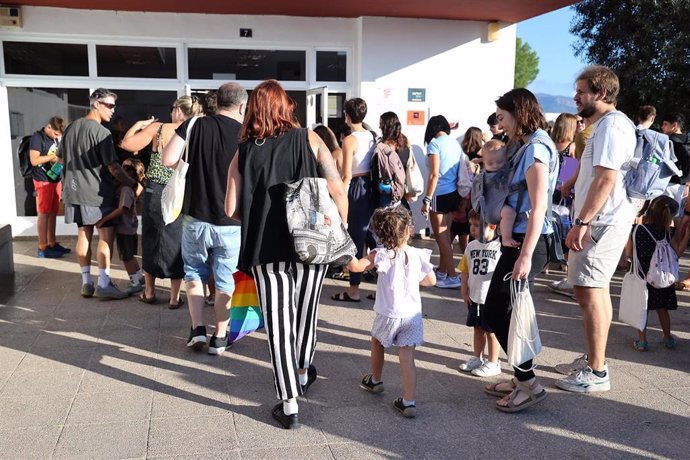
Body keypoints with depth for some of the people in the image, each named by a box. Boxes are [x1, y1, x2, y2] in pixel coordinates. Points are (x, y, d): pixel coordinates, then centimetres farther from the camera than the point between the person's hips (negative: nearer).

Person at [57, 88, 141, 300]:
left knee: (84, 235, 12)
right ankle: (103, 284, -2)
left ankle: (86, 282, 17)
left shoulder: (71, 127, 9)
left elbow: (61, 157, 19)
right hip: (98, 192, -8)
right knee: (106, 235, -1)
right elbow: (113, 167, -18)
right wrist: (134, 185, -11)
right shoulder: (101, 132, -15)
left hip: (75, 190, 8)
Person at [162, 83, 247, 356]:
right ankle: (219, 338, 20)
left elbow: (168, 160, -11)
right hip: (231, 223, 0)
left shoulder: (195, 125, -4)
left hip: (196, 218, 1)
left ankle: (197, 329, 13)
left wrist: (192, 163, 7)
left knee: (194, 272, 20)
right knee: (224, 280, 13)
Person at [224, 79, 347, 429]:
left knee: (278, 322, 5)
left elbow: (231, 209, -2)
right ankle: (303, 373, 42)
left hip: (266, 248, -1)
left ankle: (289, 405, 7)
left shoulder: (244, 152, 1)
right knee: (306, 311, 20)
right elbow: (339, 193, -5)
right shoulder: (309, 140, 0)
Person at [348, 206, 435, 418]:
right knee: (407, 358, 4)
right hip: (412, 315, 2)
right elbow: (431, 281, 7)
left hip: (388, 315, -1)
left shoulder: (381, 255, -14)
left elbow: (356, 266, -24)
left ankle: (375, 380, 46)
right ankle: (409, 402, 1)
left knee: (377, 342, 27)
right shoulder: (418, 255, -5)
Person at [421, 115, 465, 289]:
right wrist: (463, 200, 15)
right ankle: (442, 272, 29)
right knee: (445, 235, 17)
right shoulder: (455, 143, 8)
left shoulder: (435, 144, -10)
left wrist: (427, 200, -13)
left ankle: (452, 277, 4)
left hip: (440, 195, -7)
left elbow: (434, 175, -17)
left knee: (441, 238, 2)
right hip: (453, 193, 7)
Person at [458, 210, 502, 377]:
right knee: (478, 329, 20)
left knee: (492, 331, 8)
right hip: (474, 297, 6)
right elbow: (465, 271, 9)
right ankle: (476, 358, 35)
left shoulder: (500, 247, -16)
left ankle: (492, 363, 22)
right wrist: (464, 292, 5)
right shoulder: (471, 246, 1)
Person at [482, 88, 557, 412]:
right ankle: (522, 378, 23)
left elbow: (538, 207, -19)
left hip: (528, 240, -9)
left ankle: (529, 384, 7)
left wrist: (525, 256, -22)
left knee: (498, 311, -4)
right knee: (498, 309, 12)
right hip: (518, 238, 9)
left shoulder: (536, 148, -13)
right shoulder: (529, 145, 16)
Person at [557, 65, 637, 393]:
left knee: (589, 291, -9)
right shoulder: (609, 124, 18)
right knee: (597, 290, 17)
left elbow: (606, 179, -23)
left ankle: (596, 373, -3)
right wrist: (584, 221, 21)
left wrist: (582, 222, -25)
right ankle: (595, 359, 29)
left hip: (602, 223, -11)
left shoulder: (611, 125, -15)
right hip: (603, 221, 11)